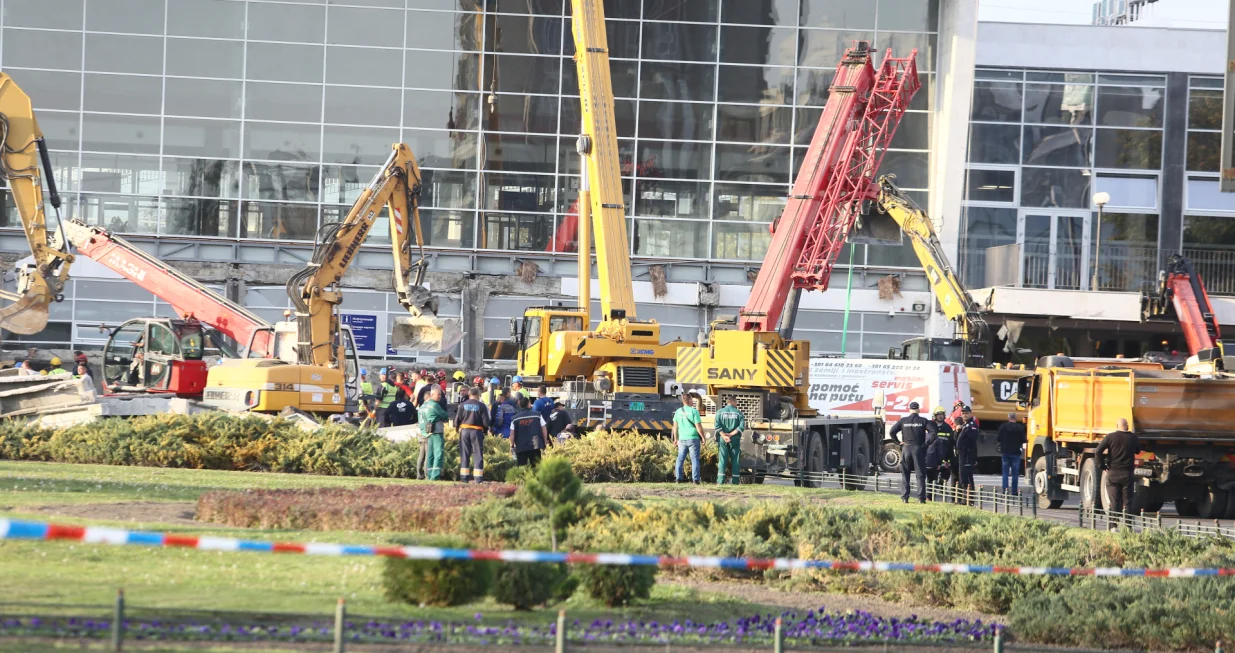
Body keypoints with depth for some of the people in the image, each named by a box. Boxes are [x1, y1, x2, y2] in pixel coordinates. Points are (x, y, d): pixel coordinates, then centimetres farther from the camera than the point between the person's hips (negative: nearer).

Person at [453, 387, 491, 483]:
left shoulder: (463, 405, 2)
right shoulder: (481, 406, -4)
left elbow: (457, 419, 2)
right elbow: (486, 421, -5)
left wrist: (457, 428, 22)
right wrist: (485, 430, 14)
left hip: (464, 431, 2)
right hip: (477, 432, -2)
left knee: (464, 454, 8)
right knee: (478, 454, 2)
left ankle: (464, 477, 6)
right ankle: (478, 478, -3)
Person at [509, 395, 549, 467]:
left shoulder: (515, 418, 0)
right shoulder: (537, 415, 0)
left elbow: (512, 434, -2)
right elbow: (544, 429, 1)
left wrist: (512, 446, 7)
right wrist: (544, 442, 11)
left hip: (520, 447, 0)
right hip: (535, 446, 0)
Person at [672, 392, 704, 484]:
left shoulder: (678, 412, 4)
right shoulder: (693, 411, -10)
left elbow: (675, 426, 9)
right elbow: (698, 427, -11)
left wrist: (676, 438, 19)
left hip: (682, 439, 4)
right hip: (693, 438, -4)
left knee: (680, 458, 11)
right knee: (694, 459, 0)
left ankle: (678, 478, 8)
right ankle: (695, 479, -3)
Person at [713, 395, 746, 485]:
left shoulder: (720, 412, 3)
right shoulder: (738, 413, 1)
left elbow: (717, 425, -8)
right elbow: (742, 426, -9)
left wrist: (724, 435, -11)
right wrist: (731, 434, -10)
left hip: (722, 439, 1)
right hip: (735, 439, -1)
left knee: (723, 460, 0)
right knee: (735, 460, 5)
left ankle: (720, 481, -7)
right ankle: (735, 481, 4)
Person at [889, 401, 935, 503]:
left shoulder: (903, 420, 2)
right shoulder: (923, 421, -2)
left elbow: (891, 432, -2)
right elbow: (933, 431, -13)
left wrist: (898, 442, 4)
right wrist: (927, 443, -6)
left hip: (906, 449, 1)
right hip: (919, 449, -1)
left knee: (905, 475, 9)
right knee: (920, 475, 3)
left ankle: (904, 497, 4)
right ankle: (921, 498, -2)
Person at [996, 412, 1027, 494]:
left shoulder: (1003, 426, -5)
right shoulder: (1020, 428, -8)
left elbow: (998, 439, -2)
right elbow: (1023, 440, -6)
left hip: (1005, 451, 1)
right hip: (1016, 452, -1)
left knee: (1005, 472, 8)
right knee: (1015, 473, 5)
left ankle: (1005, 489, 0)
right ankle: (1014, 490, 4)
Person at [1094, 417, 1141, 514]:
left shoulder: (1110, 437, -5)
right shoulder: (1133, 437, -1)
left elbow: (1098, 451, -13)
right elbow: (1138, 451, 17)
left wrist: (1102, 465, -2)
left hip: (1113, 474, -1)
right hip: (1128, 474, 1)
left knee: (1114, 502, 3)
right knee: (1127, 502, 4)